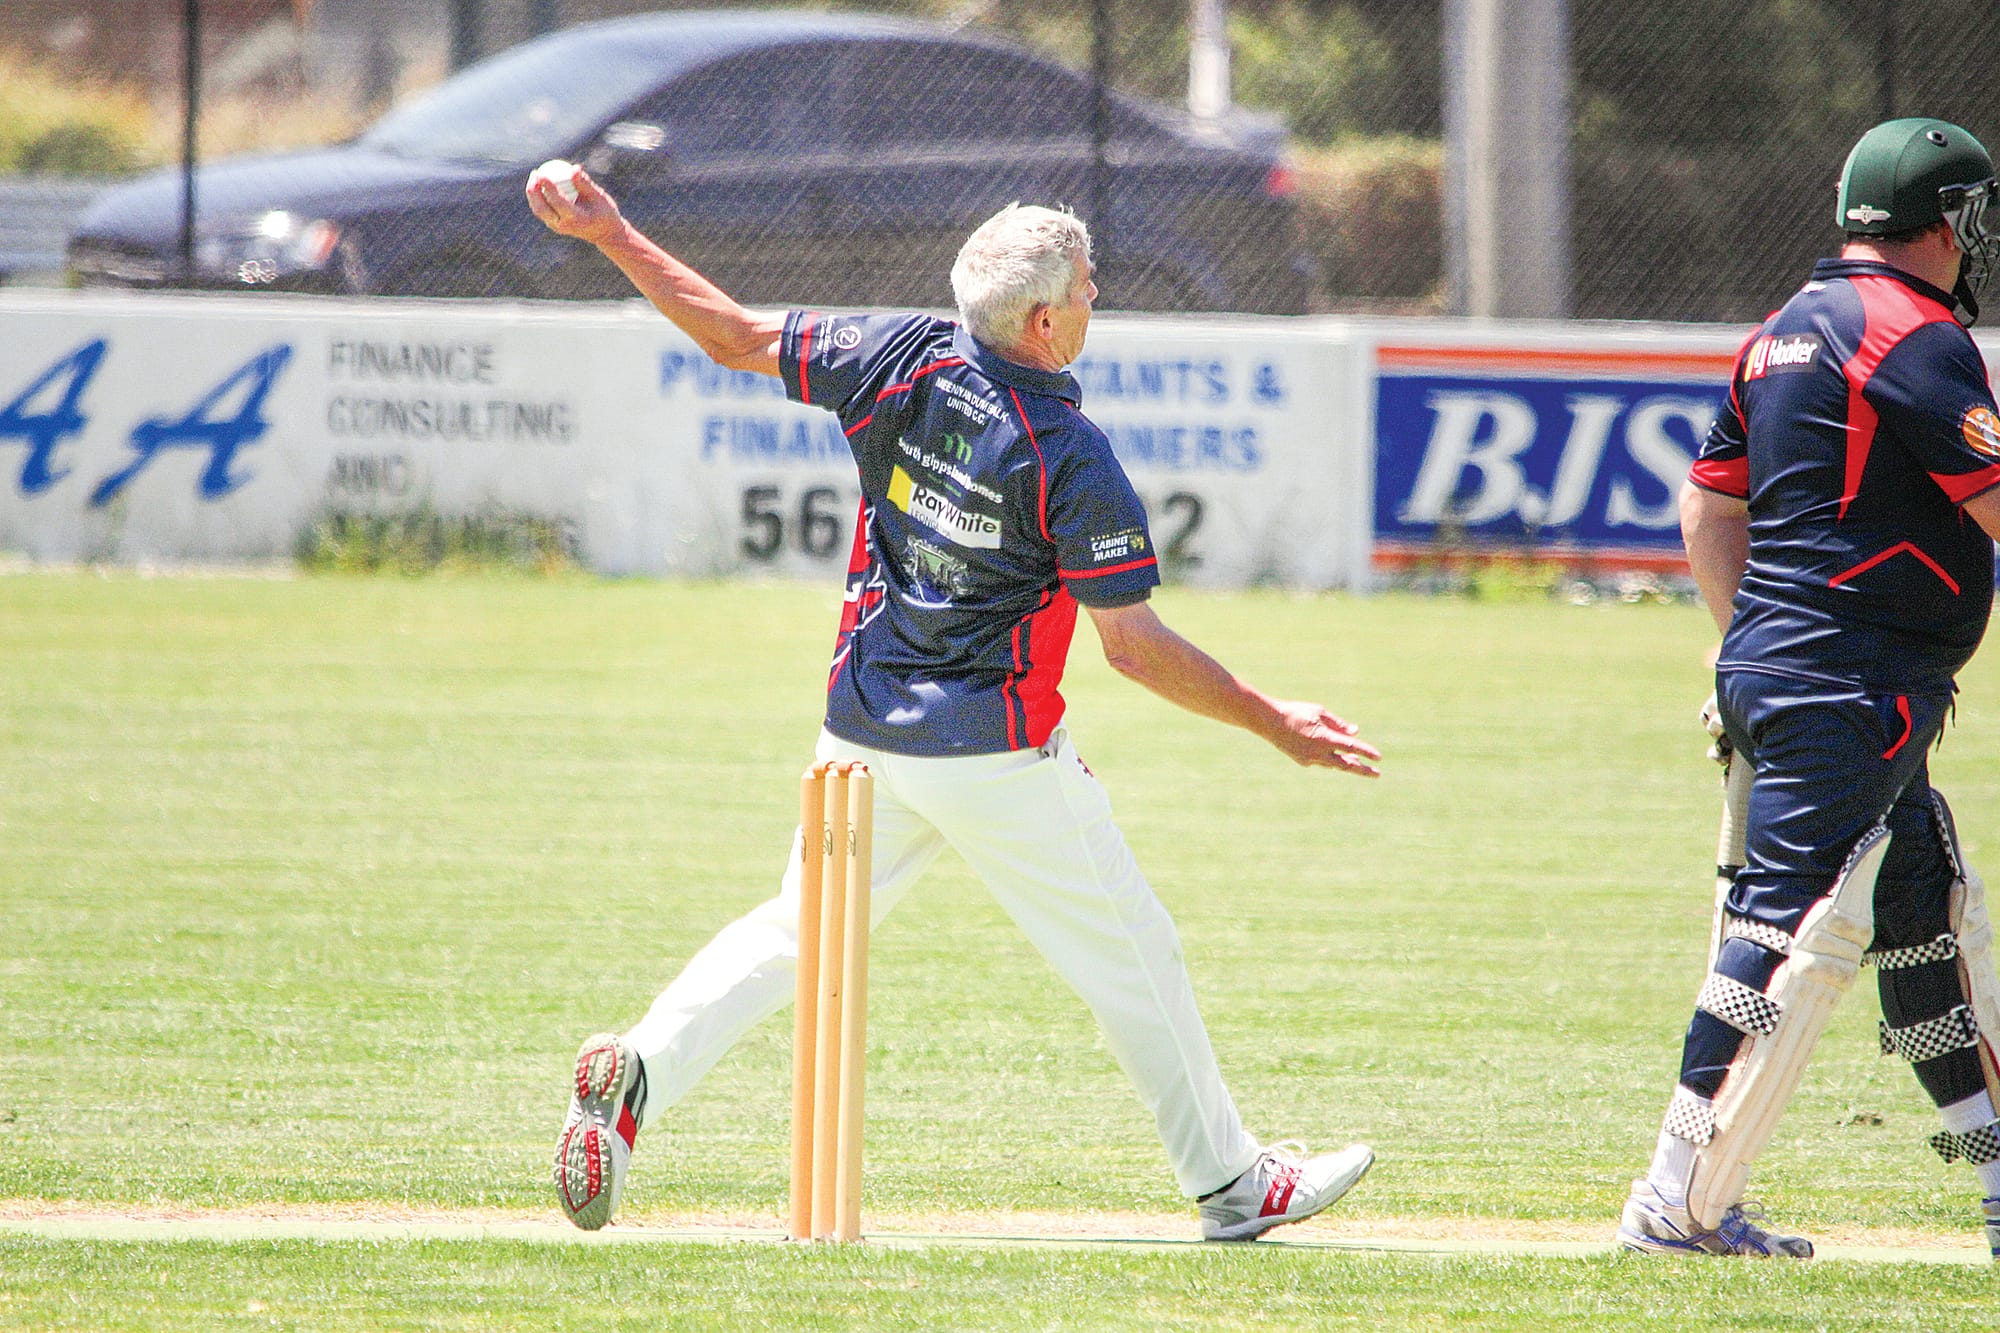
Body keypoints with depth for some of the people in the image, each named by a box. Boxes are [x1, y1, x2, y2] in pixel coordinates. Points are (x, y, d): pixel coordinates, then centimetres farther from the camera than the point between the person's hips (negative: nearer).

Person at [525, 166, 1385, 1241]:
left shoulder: (906, 363, -6)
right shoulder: (1070, 457, -19)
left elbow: (734, 336, 3)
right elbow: (1134, 647, -18)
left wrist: (609, 236, 13)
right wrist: (1271, 723, -10)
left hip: (867, 732, 5)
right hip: (995, 751, -5)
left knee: (797, 929, 16)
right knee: (1129, 953, 9)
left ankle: (642, 1071, -7)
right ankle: (1231, 1183, 18)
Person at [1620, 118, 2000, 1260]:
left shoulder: (1785, 332, 17)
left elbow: (1709, 506, 21)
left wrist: (1753, 659, 21)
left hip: (1774, 675, 10)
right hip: (1853, 682, -10)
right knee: (1799, 924, -13)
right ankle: (1685, 1202, -17)